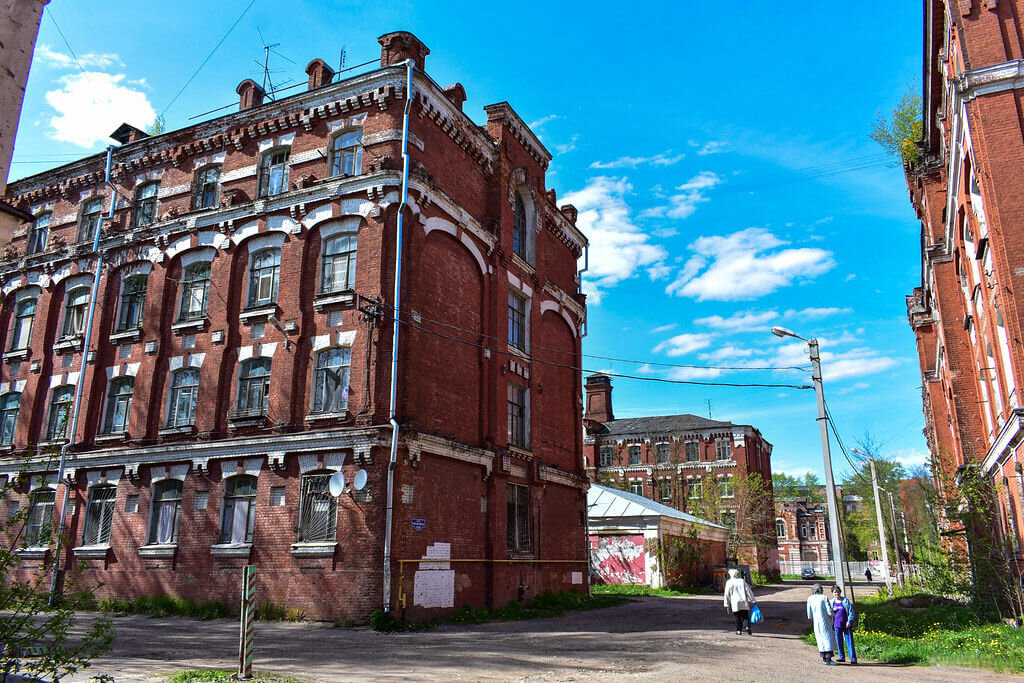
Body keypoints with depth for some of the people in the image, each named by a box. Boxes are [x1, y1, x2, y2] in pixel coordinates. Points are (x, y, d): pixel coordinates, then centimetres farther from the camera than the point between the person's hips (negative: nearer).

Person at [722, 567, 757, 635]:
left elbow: (727, 594, 0)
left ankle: (739, 630, 3)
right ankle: (747, 626, -14)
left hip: (735, 603, -2)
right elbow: (748, 591, 5)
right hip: (744, 602, 2)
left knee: (737, 617, 7)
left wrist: (726, 604, 6)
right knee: (745, 615, 7)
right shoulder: (742, 581, 6)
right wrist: (753, 601, 9)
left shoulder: (729, 582, 0)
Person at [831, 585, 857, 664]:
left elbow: (851, 611, -2)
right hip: (837, 625, 3)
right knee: (839, 642, 7)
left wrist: (849, 621, -12)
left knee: (849, 641, -5)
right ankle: (842, 657, 17)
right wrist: (831, 623, 12)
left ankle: (853, 658, -4)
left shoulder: (845, 601, -1)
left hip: (846, 625, -3)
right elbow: (830, 613, 17)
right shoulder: (832, 602, 8)